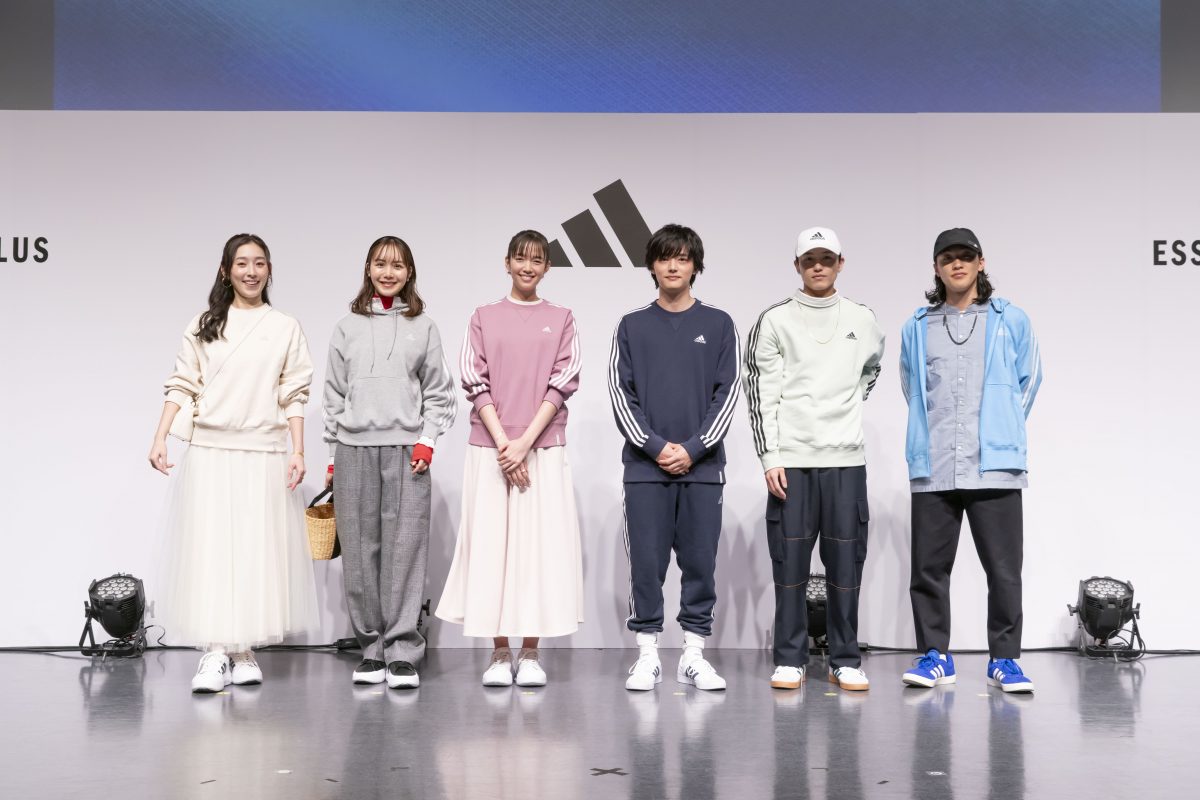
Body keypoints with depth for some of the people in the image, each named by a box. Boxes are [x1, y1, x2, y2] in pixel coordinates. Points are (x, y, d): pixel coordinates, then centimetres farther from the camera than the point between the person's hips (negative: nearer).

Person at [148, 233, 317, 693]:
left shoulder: (286, 328, 7)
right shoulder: (203, 326, 8)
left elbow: (294, 396, 5)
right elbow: (181, 387, 5)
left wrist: (298, 451, -2)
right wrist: (160, 439, -5)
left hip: (264, 454, 0)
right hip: (210, 452, 0)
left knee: (257, 551, 1)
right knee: (209, 550, -5)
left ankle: (243, 652, 9)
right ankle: (215, 655, -4)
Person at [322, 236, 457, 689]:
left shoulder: (423, 327, 8)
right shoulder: (348, 327, 11)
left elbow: (439, 392, 9)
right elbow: (334, 394, 12)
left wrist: (427, 440, -3)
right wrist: (332, 456, 8)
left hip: (405, 450, -1)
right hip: (354, 450, 1)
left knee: (404, 550, -6)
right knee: (360, 551, 2)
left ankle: (402, 651, -1)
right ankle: (371, 647, 11)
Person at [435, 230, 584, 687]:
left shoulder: (561, 320, 8)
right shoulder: (484, 317, 8)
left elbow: (563, 384, -1)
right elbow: (475, 382, 1)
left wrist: (526, 441, -11)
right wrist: (503, 442, -10)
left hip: (543, 447, 0)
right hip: (491, 447, 0)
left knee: (540, 542, -1)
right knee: (492, 542, 0)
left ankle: (529, 654, 7)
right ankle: (499, 654, 8)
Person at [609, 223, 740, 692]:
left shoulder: (718, 324, 6)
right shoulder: (632, 326, 7)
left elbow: (727, 393, 2)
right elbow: (620, 393, 2)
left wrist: (693, 449, -9)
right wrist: (655, 446, -9)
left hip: (702, 464, 0)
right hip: (645, 465, 0)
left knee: (700, 562, 3)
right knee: (646, 562, 1)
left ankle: (694, 656, 12)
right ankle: (647, 656, 9)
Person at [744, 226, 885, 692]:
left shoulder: (864, 321, 9)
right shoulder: (775, 321, 2)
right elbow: (760, 392, -2)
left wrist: (849, 405, 13)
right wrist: (769, 456, -8)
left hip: (846, 461, 2)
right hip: (791, 460, -2)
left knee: (846, 562, 3)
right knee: (790, 562, 1)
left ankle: (846, 661, 11)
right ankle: (790, 660, 9)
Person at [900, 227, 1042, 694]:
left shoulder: (1011, 321, 6)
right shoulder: (917, 328, 10)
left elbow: (1028, 381, 15)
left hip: (995, 467, -1)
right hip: (932, 470, 2)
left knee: (1004, 569, -1)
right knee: (929, 568, 4)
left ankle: (1004, 659, 9)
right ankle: (934, 656, 15)